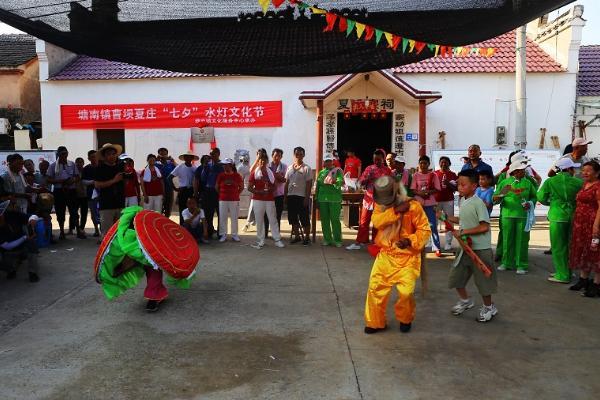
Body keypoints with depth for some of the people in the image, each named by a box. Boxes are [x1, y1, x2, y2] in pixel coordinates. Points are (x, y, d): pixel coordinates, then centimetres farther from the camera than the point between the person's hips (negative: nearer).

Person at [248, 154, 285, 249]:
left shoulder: (270, 173, 10)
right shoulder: (254, 173, 2)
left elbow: (274, 186, 13)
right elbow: (249, 188, -2)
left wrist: (269, 189, -9)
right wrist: (260, 192, -15)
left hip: (270, 199, 2)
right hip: (258, 199, -2)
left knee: (273, 220, 1)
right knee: (259, 220, 1)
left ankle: (277, 240, 6)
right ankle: (261, 241, 10)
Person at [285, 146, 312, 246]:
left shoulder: (306, 168, -3)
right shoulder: (289, 168, 11)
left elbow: (309, 184, -7)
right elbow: (287, 182, 13)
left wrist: (307, 197, -13)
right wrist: (285, 195, 7)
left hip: (302, 196, -5)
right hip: (291, 196, 5)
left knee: (304, 218, 1)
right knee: (293, 217, 9)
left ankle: (307, 237, 13)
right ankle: (297, 236, 22)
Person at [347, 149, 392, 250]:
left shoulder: (387, 170, 0)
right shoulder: (369, 168, 7)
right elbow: (360, 182, 4)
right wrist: (367, 178, -14)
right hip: (368, 199, 2)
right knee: (363, 222, 4)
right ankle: (358, 242, 8)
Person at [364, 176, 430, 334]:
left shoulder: (413, 206, -11)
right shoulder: (380, 205, 2)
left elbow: (425, 230, -9)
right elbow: (377, 221, -17)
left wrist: (410, 241, -25)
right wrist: (395, 211, -26)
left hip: (407, 257, -4)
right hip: (385, 255, 4)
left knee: (406, 292, -8)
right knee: (375, 288, 2)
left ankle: (405, 319, 23)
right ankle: (375, 322, 20)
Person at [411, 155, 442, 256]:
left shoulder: (433, 175, 1)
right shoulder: (415, 175, 3)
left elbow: (437, 189, 0)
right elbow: (413, 190, 0)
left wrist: (429, 191, -18)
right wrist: (419, 193, -19)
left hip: (430, 203, -1)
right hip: (418, 203, 1)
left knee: (433, 226, -2)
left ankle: (436, 248, 1)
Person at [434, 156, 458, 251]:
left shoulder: (453, 175, 6)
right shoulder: (435, 174, 7)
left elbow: (456, 188, 1)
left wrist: (448, 184, -15)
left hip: (448, 201, 0)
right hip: (436, 200, 0)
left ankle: (448, 243, 5)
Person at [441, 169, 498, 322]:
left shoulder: (478, 203, -19)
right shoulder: (463, 201, 6)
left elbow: (484, 227, -23)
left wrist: (464, 232, -22)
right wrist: (446, 217, 14)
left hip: (480, 249, -8)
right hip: (466, 247, 8)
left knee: (482, 279, 6)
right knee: (456, 275, 14)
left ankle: (489, 307, 29)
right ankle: (465, 300, 37)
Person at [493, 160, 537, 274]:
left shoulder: (528, 183, 7)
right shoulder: (505, 182, 2)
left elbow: (534, 196, 18)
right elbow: (495, 199, 1)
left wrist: (530, 203, -1)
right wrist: (501, 194, -19)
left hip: (523, 216, 1)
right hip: (507, 215, -1)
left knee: (522, 240, 2)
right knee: (507, 240, 5)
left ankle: (521, 265, 10)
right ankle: (506, 263, 17)